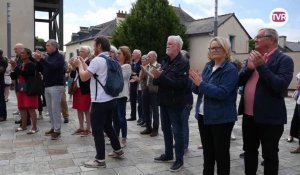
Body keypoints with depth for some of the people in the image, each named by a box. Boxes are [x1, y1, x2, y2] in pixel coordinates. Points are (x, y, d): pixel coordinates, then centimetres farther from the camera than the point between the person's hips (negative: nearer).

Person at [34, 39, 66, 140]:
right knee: (50, 109, 10)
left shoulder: (59, 56, -7)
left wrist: (42, 58, -23)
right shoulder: (47, 57, 15)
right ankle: (53, 128, 19)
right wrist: (38, 60, -2)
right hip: (47, 86, 8)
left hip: (56, 86, -8)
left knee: (55, 109, -8)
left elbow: (52, 66, -23)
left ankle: (57, 130, -3)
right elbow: (41, 69, 12)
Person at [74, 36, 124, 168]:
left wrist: (79, 65, 2)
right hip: (110, 100, 9)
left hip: (100, 102, -9)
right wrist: (83, 63, 15)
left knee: (97, 131, -1)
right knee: (107, 127, 22)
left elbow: (84, 77, -14)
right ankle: (118, 150, 32)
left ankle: (100, 160, 6)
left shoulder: (97, 60, -16)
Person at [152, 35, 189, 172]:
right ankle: (168, 154, 31)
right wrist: (156, 77, -9)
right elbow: (159, 80, 15)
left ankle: (179, 160, 13)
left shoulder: (183, 63, -12)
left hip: (174, 103, -8)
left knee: (177, 131, 1)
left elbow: (180, 83, -24)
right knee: (166, 129, 16)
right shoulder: (166, 62, 13)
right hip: (164, 101, 8)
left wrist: (161, 76, -27)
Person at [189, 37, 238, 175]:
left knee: (221, 153, 6)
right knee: (207, 151, 19)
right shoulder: (208, 66, 8)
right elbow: (198, 90, 10)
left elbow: (221, 93, -25)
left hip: (221, 118, -7)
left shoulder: (230, 69, -13)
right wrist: (196, 83, -12)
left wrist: (201, 83, -22)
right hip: (204, 116, 7)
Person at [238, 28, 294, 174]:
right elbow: (239, 81, 6)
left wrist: (261, 66, -22)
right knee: (249, 151, 19)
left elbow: (281, 86, -23)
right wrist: (249, 67, -11)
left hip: (269, 117, -6)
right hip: (249, 115, 7)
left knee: (269, 155, 9)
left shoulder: (284, 60, -9)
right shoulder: (254, 57, 11)